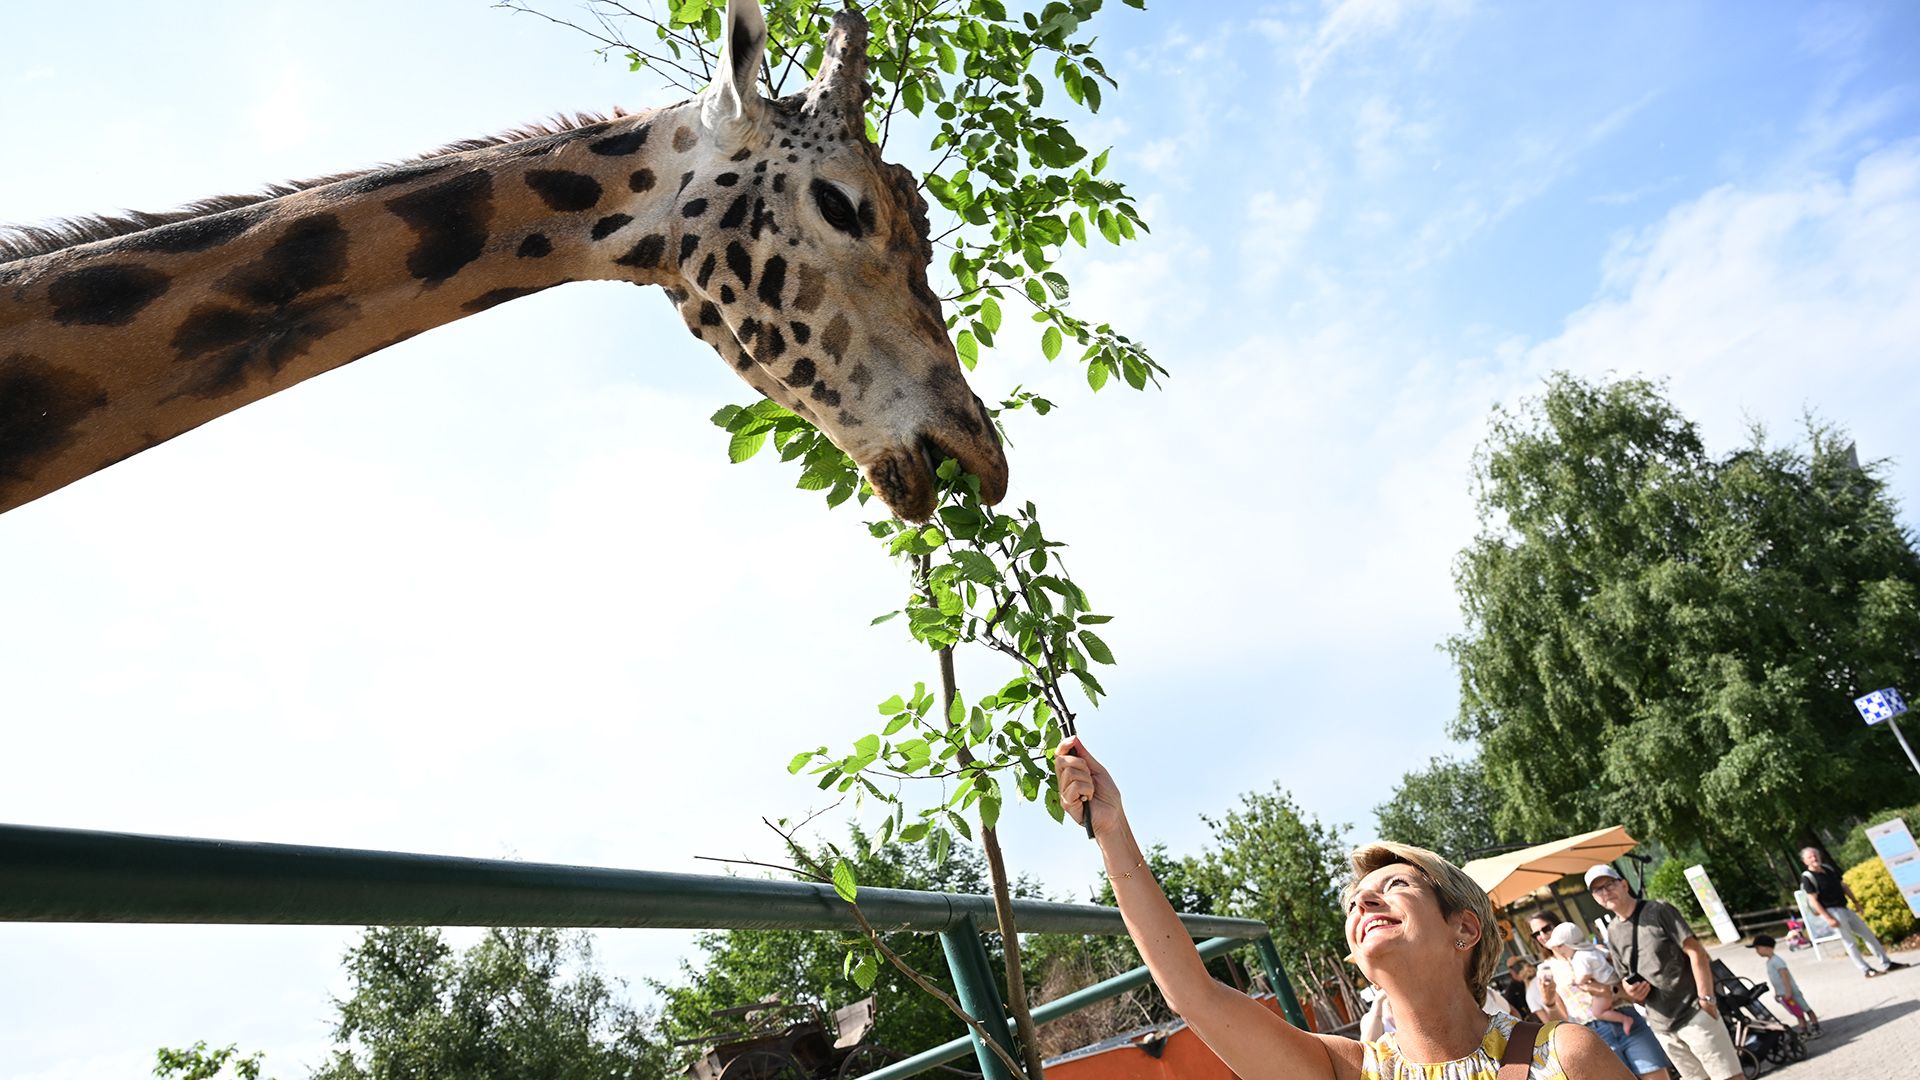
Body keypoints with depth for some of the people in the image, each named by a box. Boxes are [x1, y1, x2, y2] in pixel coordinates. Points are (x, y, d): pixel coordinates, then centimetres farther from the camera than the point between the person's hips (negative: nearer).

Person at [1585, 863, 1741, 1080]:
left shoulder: (1658, 911, -6)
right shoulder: (1613, 933, 8)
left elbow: (1696, 953, -10)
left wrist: (1706, 1000, -16)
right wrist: (1630, 992, -4)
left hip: (1694, 1013, -5)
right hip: (1661, 1025, 5)